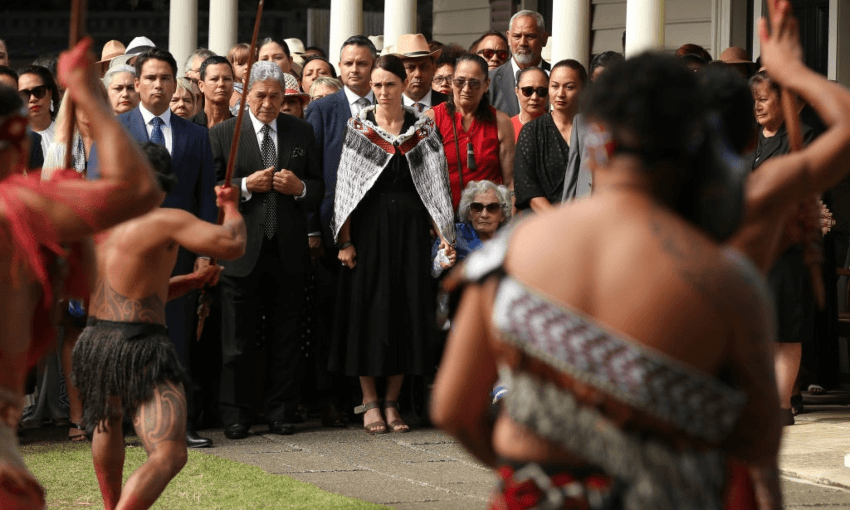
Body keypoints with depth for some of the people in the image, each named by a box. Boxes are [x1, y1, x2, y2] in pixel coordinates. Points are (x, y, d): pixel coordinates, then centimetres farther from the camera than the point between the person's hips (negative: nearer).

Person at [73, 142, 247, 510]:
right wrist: (230, 207, 7)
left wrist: (189, 283, 26)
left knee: (108, 421, 36)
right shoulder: (166, 221, -8)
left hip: (95, 340, 8)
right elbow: (233, 245, -13)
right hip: (140, 349, -8)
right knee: (169, 456, -15)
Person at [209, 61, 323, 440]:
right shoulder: (222, 134, 3)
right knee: (237, 341, 1)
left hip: (289, 251, 2)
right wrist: (245, 186, -15)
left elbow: (320, 188, 13)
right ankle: (235, 416, 9)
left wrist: (300, 188, -7)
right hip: (242, 252, -2)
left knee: (286, 338, 6)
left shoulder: (302, 133, 12)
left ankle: (281, 414, 15)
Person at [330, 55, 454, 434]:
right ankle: (370, 403, 7)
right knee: (368, 307, -1)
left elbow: (434, 184, 4)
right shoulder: (359, 126, 1)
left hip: (411, 227, 2)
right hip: (369, 226, -2)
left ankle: (392, 402, 11)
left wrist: (442, 233, -5)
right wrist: (345, 239, -8)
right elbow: (346, 185, -2)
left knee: (407, 308, 2)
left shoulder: (423, 127, 6)